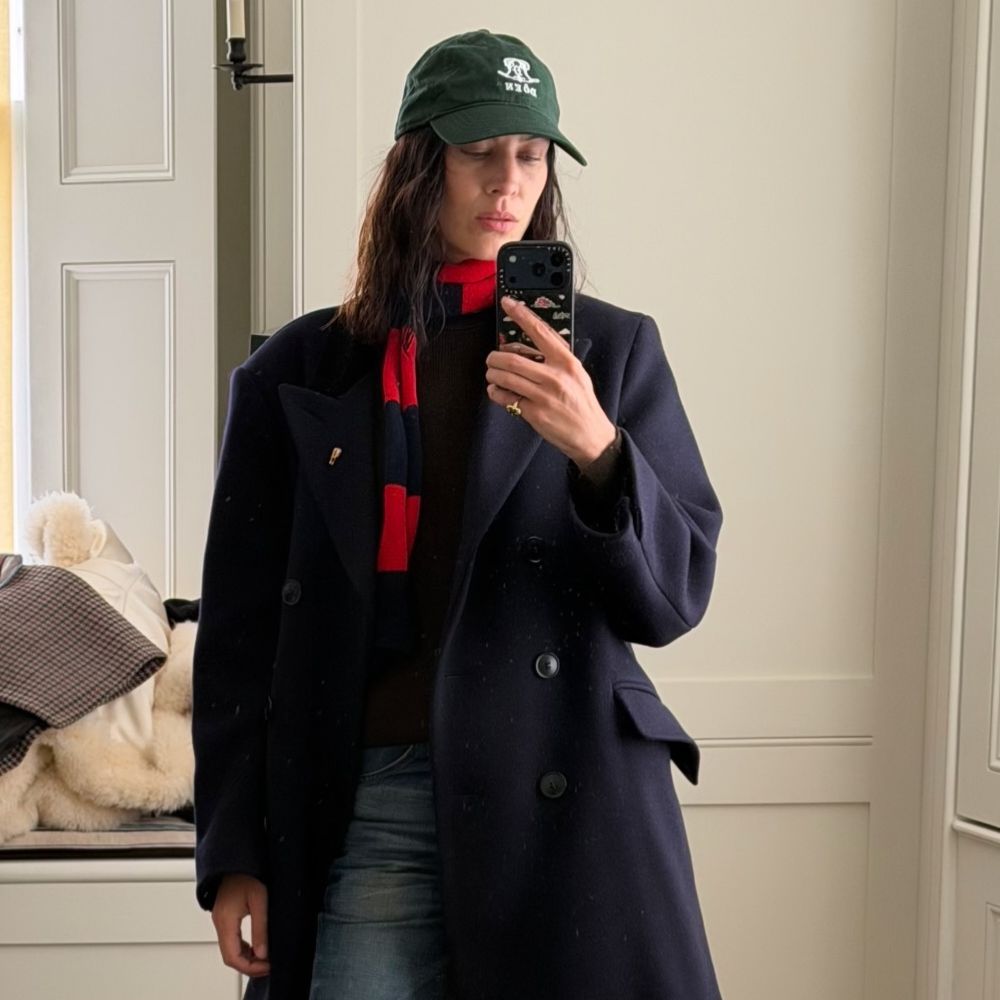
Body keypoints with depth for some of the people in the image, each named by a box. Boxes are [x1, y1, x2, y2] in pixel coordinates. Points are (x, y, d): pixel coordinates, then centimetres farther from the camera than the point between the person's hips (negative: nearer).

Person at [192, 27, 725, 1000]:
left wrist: (597, 448, -18)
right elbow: (241, 626, 7)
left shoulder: (611, 349, 3)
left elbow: (674, 599, 0)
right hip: (370, 804, 0)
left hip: (567, 800, 0)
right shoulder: (298, 373, 5)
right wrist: (232, 854, 5)